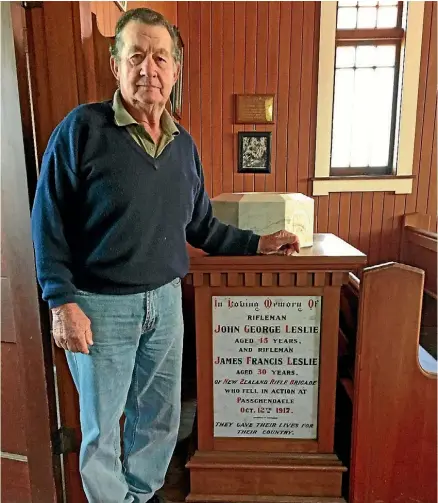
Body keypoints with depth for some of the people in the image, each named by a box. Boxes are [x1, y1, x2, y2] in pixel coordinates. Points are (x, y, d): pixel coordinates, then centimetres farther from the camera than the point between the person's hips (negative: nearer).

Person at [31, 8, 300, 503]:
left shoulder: (184, 144, 5)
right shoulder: (82, 128, -10)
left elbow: (200, 225, 11)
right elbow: (48, 221, -9)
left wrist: (257, 243, 4)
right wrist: (62, 301, -14)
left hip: (165, 299, 5)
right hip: (100, 305, -4)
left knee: (160, 416, 20)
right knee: (102, 424, 14)